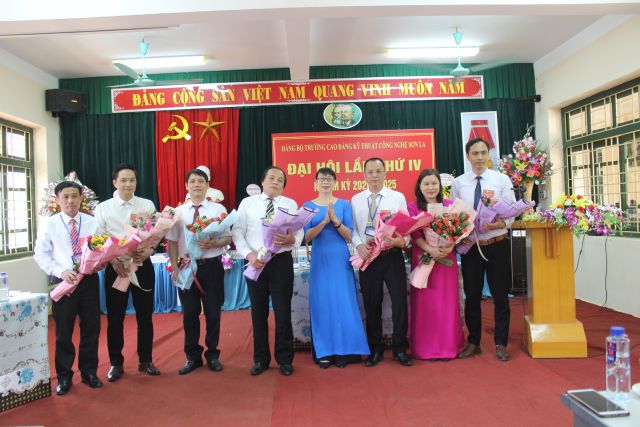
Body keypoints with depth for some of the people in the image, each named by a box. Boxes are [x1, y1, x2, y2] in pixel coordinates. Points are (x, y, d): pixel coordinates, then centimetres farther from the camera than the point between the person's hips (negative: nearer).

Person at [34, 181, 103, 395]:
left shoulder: (92, 222, 2)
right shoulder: (50, 225, 0)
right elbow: (40, 254, -1)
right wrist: (61, 271, -14)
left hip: (89, 280, 1)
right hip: (63, 282, -1)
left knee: (91, 328, 9)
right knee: (63, 331, 8)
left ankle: (89, 372, 27)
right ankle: (64, 376, 25)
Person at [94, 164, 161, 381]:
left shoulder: (147, 205, 3)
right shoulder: (103, 208, 1)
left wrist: (148, 251, -19)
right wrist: (114, 260, -16)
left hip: (143, 265, 1)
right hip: (115, 267, 0)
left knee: (145, 315, 9)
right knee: (115, 318, 7)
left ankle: (145, 360, 24)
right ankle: (116, 363, 23)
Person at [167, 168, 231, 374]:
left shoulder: (218, 209, 0)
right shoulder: (178, 211, 4)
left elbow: (228, 237, -1)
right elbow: (172, 242, 3)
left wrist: (213, 244, -21)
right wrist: (175, 268, -5)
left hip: (212, 266, -1)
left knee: (213, 313, 8)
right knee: (189, 313, 11)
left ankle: (212, 355, 26)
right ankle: (192, 357, 27)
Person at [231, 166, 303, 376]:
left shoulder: (291, 204, 7)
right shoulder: (247, 203, 6)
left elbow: (299, 233, -3)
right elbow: (237, 233, -1)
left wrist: (291, 239, -27)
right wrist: (249, 254, -17)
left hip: (282, 261, 0)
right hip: (255, 262, 1)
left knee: (283, 312, 5)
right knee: (258, 312, 10)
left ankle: (285, 359, 20)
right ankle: (260, 359, 25)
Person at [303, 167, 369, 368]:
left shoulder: (344, 204, 3)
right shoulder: (308, 206, 5)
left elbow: (349, 236, -2)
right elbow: (307, 236, -3)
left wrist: (335, 220, -18)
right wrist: (324, 221, -18)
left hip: (340, 259, 0)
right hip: (320, 259, 0)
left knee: (343, 302, 1)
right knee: (322, 303, 3)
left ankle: (342, 350, 12)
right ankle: (324, 352, 13)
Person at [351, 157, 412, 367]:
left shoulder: (398, 197, 4)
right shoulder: (356, 200, 8)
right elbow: (353, 229, 5)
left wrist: (400, 241, -21)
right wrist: (359, 245, -14)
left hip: (393, 256, -1)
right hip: (368, 258, 1)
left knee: (400, 303, 0)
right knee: (372, 305, 9)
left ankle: (399, 349, 17)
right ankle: (375, 349, 24)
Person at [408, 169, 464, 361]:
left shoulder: (450, 205, 8)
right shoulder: (413, 207, 2)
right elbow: (414, 234, -6)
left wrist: (449, 247, -16)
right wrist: (430, 249, -20)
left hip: (446, 258, 2)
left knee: (447, 301, 5)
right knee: (425, 302, 3)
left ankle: (448, 345, 17)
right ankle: (427, 347, 12)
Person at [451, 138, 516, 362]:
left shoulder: (502, 180, -1)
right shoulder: (458, 183, 3)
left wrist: (496, 224, -22)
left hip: (497, 244, -1)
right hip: (470, 246, 1)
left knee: (500, 296, 8)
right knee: (472, 296, 11)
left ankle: (500, 344, 22)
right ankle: (473, 343, 25)